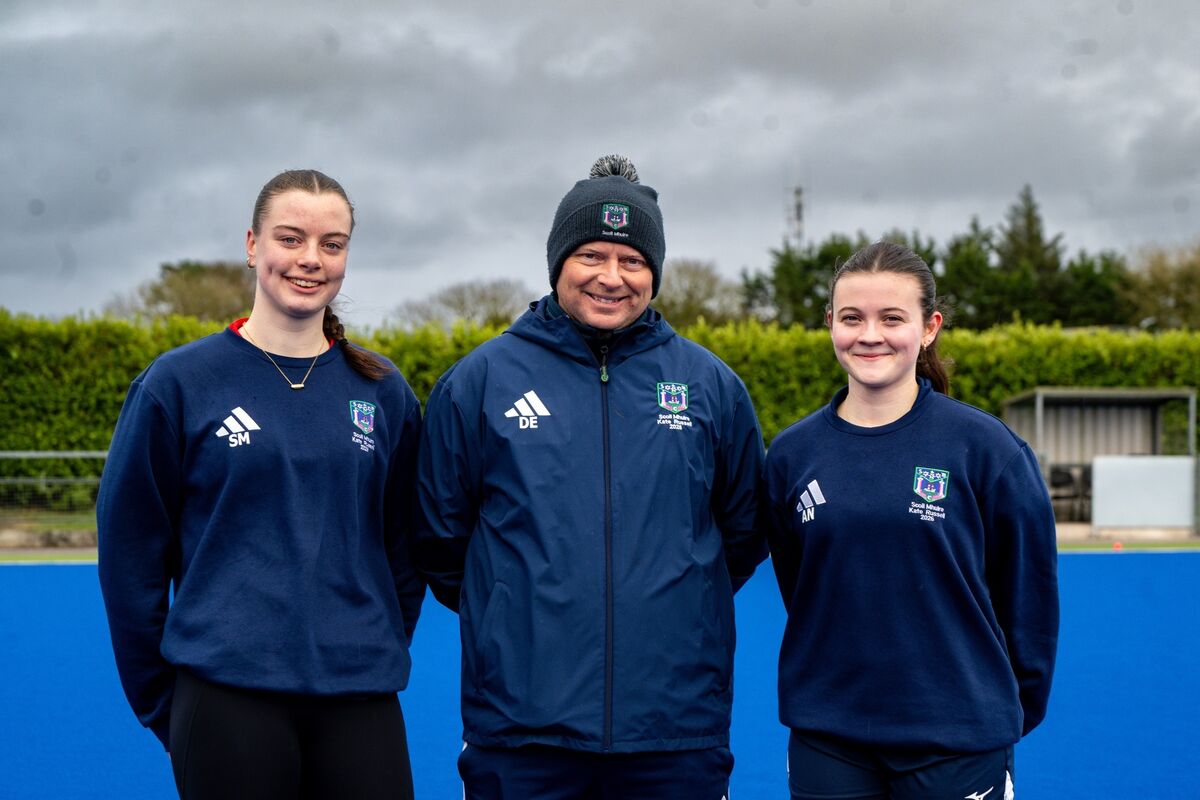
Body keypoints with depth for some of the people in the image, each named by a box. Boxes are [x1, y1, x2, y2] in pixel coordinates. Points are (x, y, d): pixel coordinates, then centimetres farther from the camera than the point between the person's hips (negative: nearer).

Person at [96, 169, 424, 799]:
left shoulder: (382, 391, 8)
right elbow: (129, 550, 1)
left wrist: (380, 657, 9)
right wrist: (159, 701, 2)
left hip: (361, 700, 3)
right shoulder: (180, 382, -1)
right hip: (227, 699, -2)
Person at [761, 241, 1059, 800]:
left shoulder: (984, 447, -5)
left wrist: (1017, 708, 7)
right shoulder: (792, 453, 3)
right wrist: (846, 673, 13)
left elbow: (1029, 589, 2)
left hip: (956, 741, -2)